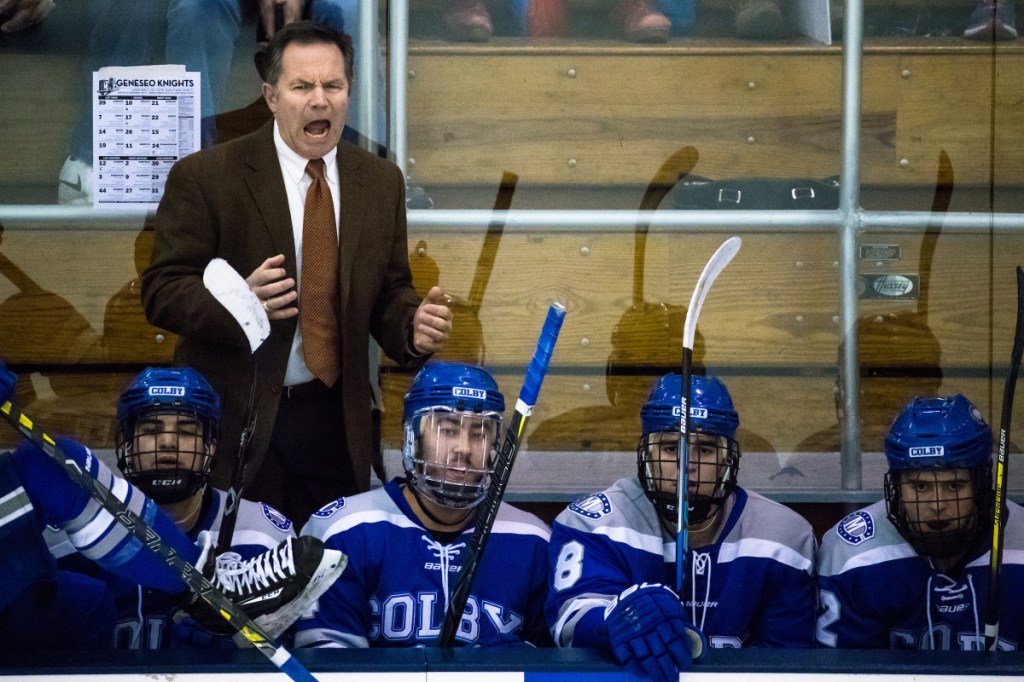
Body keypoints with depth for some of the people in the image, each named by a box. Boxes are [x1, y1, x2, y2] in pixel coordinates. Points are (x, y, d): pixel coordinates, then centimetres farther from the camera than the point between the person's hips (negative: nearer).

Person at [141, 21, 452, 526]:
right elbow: (161, 291, -7)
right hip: (234, 418, -4)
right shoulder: (204, 177, -6)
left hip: (336, 422, 4)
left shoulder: (380, 182, 8)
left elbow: (389, 293, 12)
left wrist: (414, 328, -12)